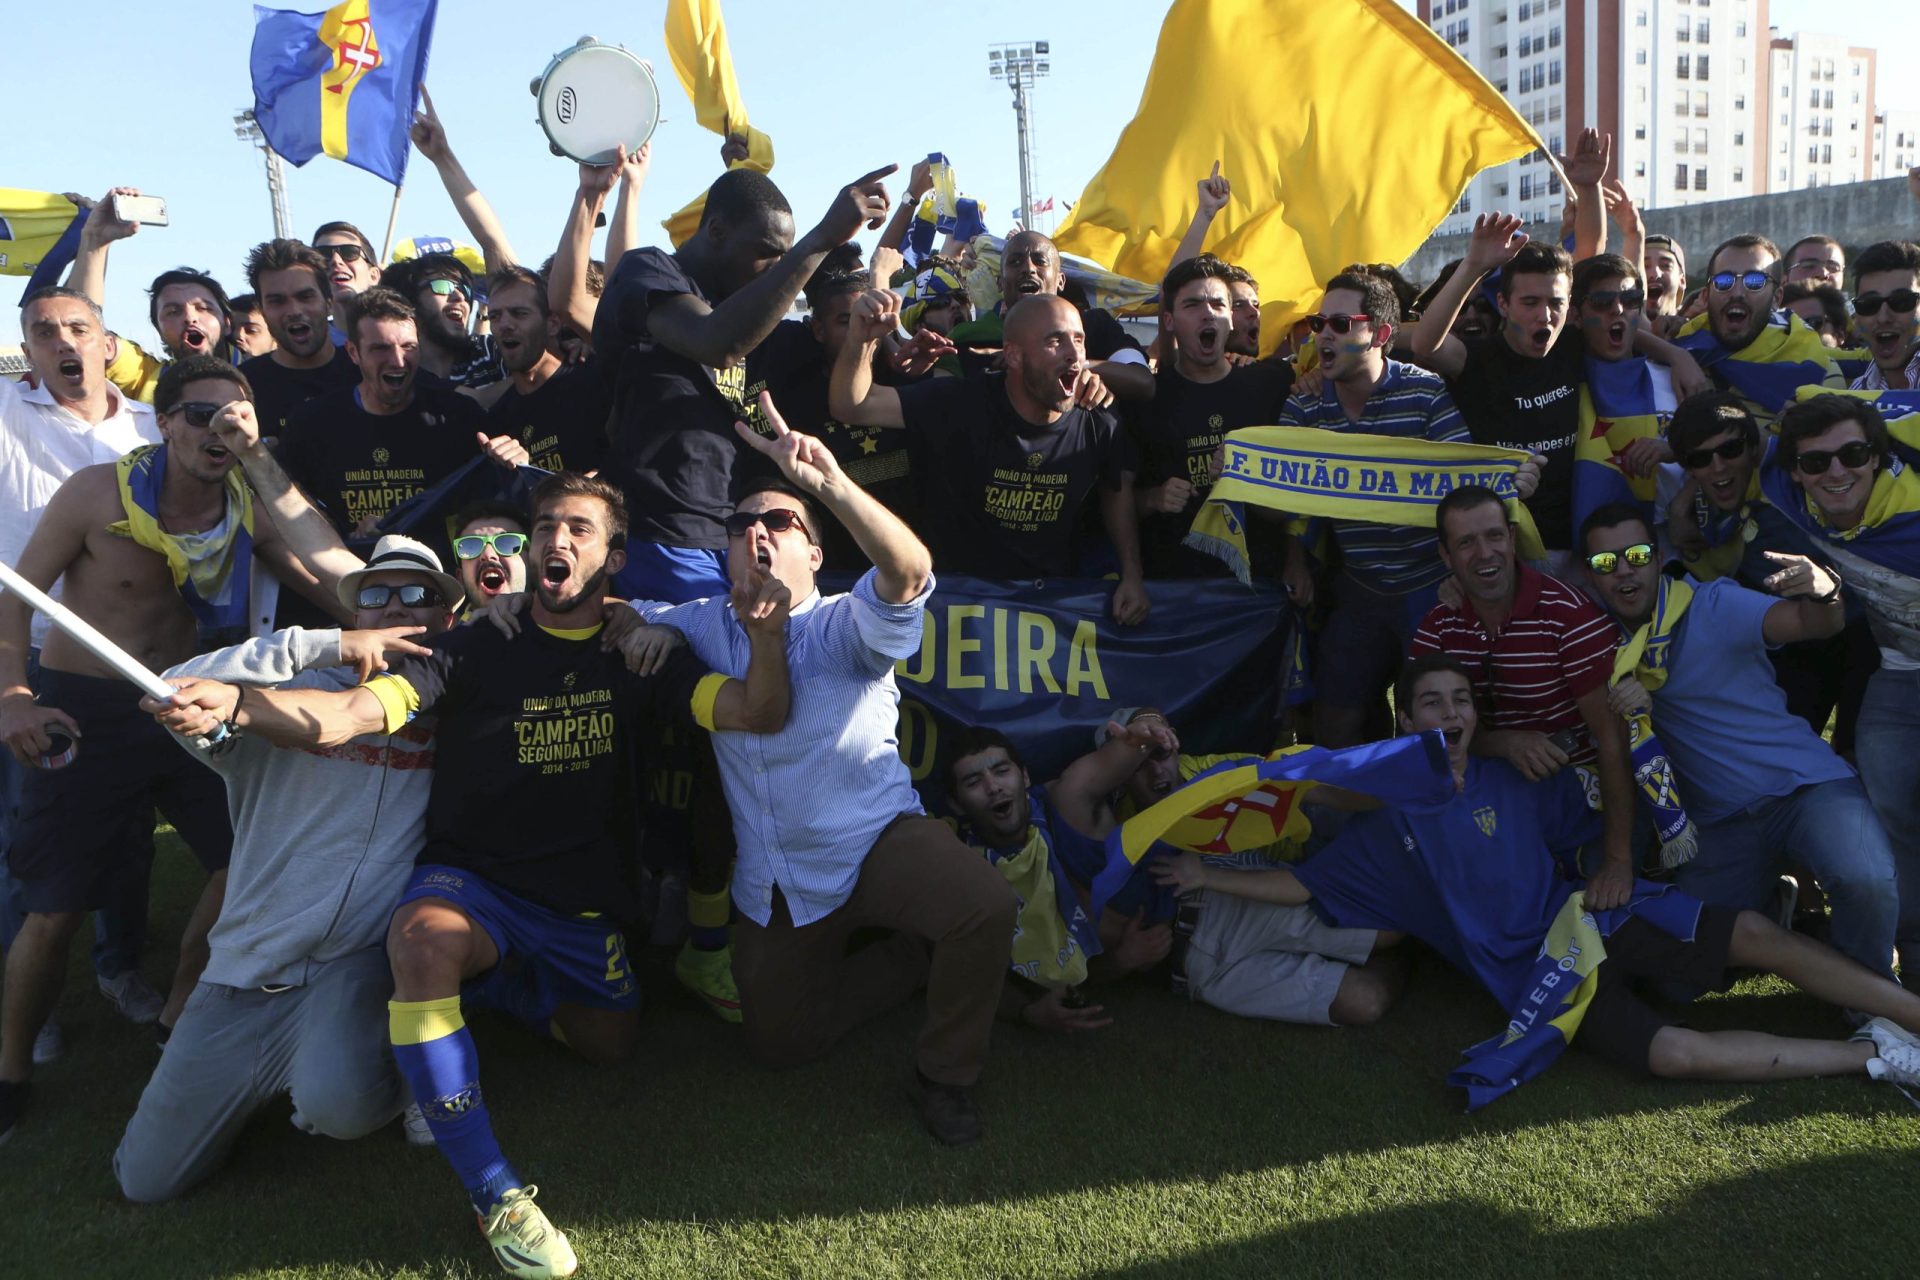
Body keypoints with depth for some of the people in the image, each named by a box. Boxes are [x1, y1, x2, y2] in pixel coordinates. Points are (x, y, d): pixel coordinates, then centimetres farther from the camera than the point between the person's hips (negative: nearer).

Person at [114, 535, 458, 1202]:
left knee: (339, 1104, -35)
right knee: (147, 1181, 11)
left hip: (357, 966, -2)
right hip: (247, 972, 3)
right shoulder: (300, 694, 1)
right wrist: (327, 645, -16)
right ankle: (289, 1072, 34)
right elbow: (178, 691, -13)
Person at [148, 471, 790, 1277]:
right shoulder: (475, 648, -4)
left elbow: (756, 715, -8)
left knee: (609, 1044, 8)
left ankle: (495, 987, 36)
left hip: (583, 902, 4)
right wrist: (235, 705, -36)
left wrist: (765, 634, -29)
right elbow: (352, 713, -17)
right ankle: (497, 1198, -25)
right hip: (471, 880, -3)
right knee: (423, 939, -35)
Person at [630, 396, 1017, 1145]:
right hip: (775, 886, 5)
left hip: (876, 840, -4)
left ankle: (946, 1075, -5)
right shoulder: (707, 627, 1)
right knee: (779, 1042, 10)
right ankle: (916, 957, 29)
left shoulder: (844, 627, -13)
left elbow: (908, 573, -35)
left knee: (984, 907, -32)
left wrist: (829, 482, -50)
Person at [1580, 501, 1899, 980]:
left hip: (1805, 784, -4)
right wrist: (1618, 708, -23)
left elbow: (1815, 624, -21)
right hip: (1718, 822, 4)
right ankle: (1772, 901, 27)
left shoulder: (1713, 605, -9)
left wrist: (1823, 590, -45)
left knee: (1867, 881, -32)